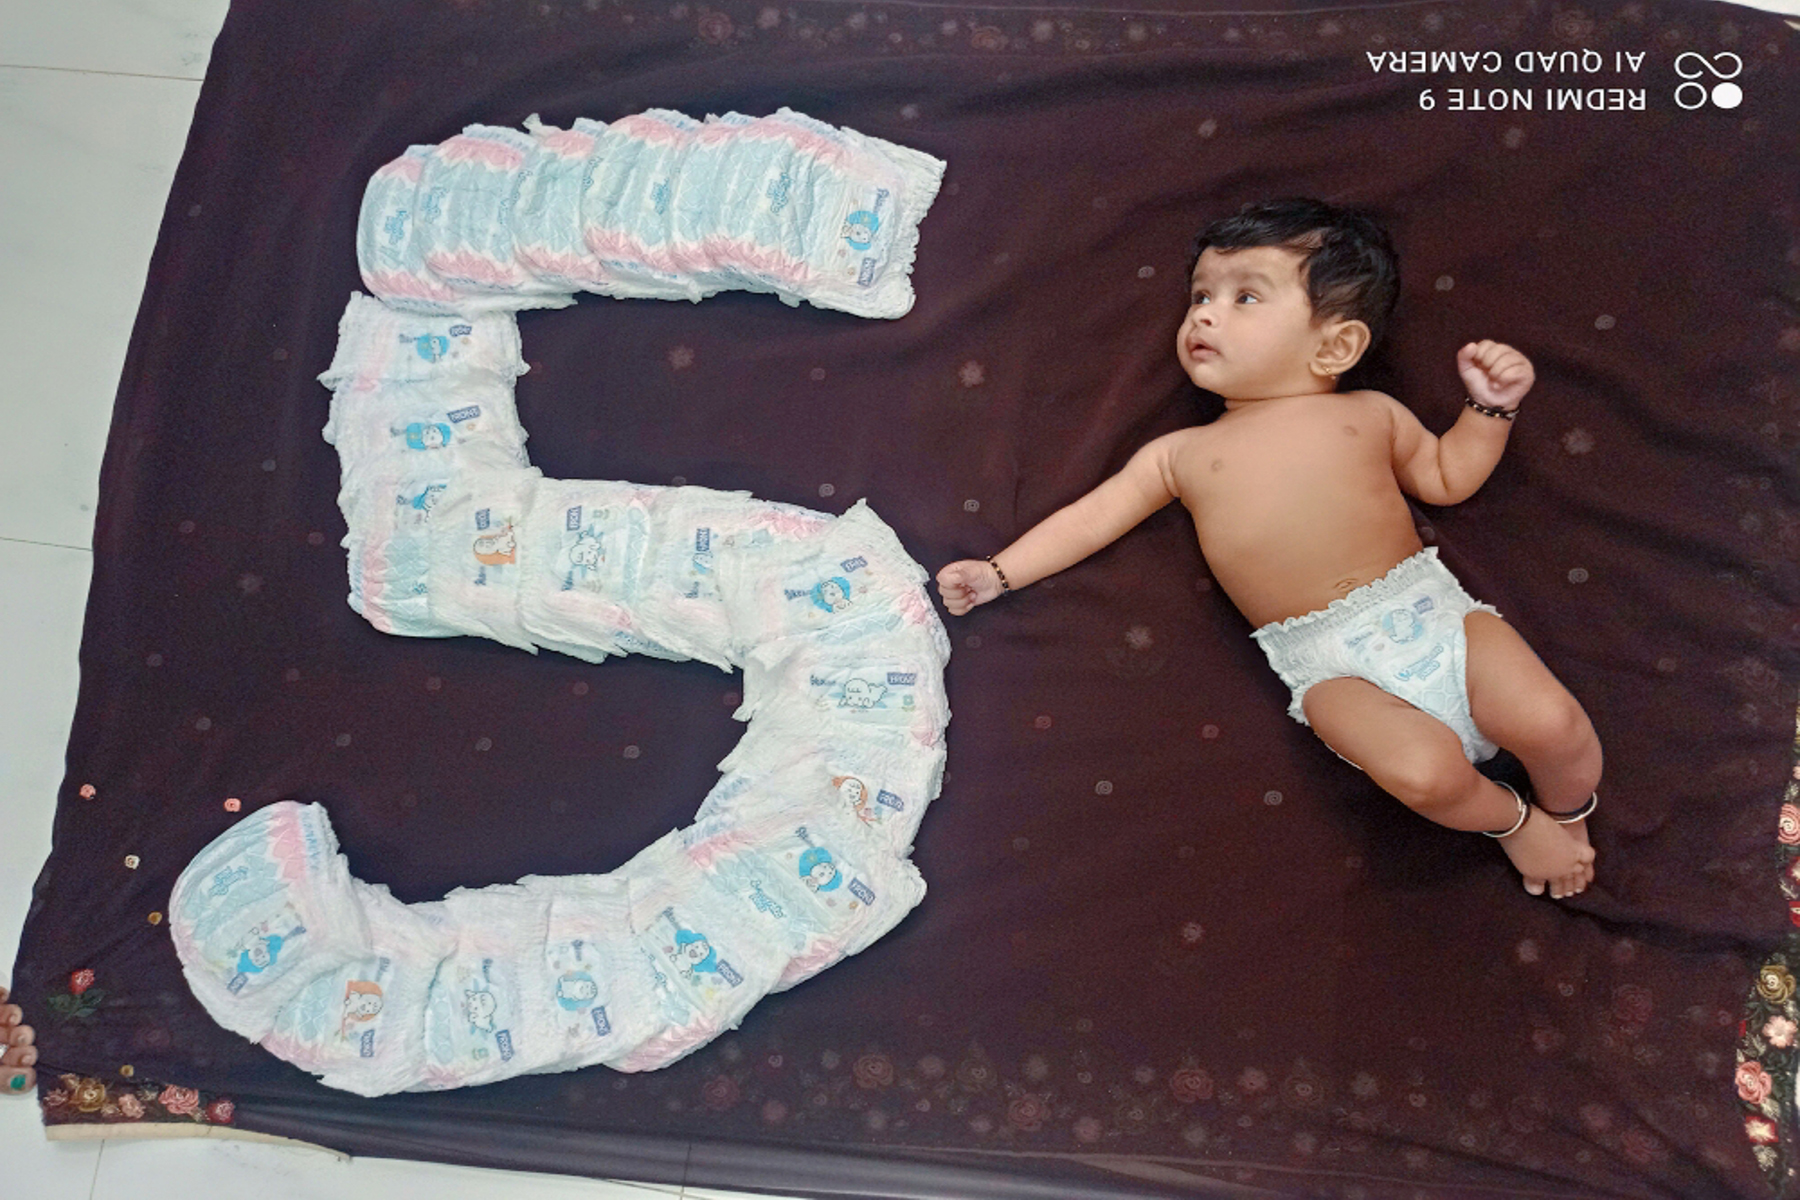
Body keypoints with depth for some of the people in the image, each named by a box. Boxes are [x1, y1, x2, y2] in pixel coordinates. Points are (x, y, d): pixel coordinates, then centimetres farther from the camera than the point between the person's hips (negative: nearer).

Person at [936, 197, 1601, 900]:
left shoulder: (1369, 415, 14)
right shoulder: (1183, 454, 11)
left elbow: (1446, 478, 25)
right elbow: (1092, 517, 13)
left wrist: (1491, 406, 10)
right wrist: (998, 573, 9)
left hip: (1429, 611, 2)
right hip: (1335, 667, -2)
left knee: (1554, 723, -16)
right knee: (1423, 771, -26)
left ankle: (1567, 813, 19)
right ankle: (1510, 820, 8)